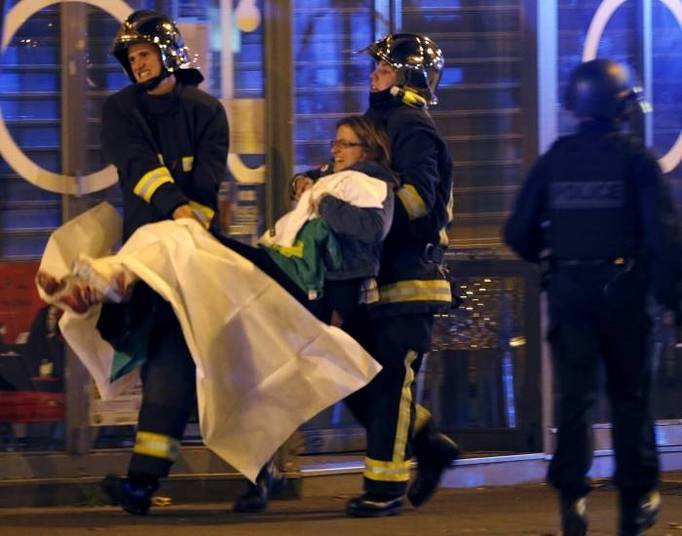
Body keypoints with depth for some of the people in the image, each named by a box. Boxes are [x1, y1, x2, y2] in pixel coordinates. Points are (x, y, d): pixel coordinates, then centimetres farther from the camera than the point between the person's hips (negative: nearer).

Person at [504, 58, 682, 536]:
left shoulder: (554, 160, 3)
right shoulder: (635, 159, -7)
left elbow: (518, 233, 6)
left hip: (567, 288, 2)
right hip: (621, 288, -2)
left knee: (575, 393, 2)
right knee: (629, 394, 11)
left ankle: (571, 493, -14)